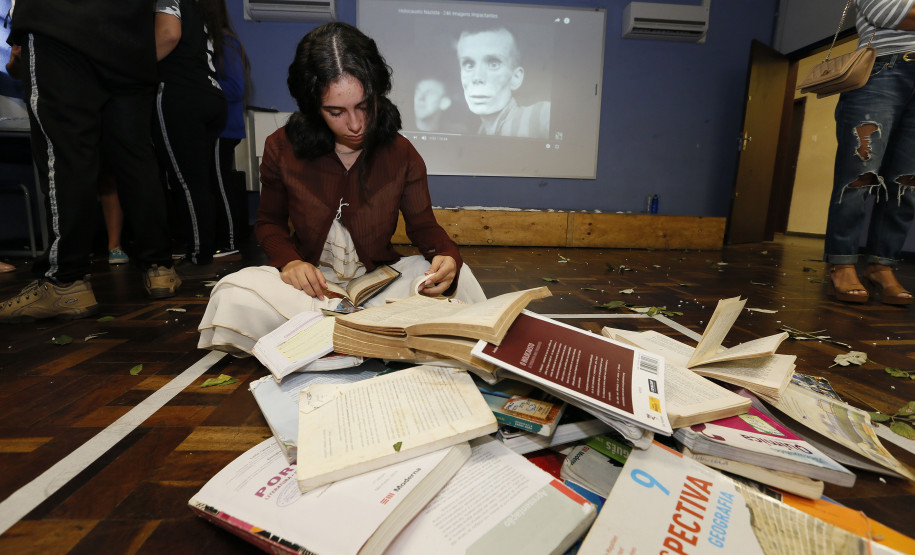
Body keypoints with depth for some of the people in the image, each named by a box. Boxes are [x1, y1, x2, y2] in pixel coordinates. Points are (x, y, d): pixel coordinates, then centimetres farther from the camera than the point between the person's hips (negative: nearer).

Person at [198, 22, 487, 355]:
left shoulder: (401, 155, -6)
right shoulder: (282, 149, -4)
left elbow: (423, 225, -1)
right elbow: (269, 222, 9)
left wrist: (446, 255, -25)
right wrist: (289, 260, -14)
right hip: (310, 281, 1)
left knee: (456, 277, -23)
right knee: (232, 297, -27)